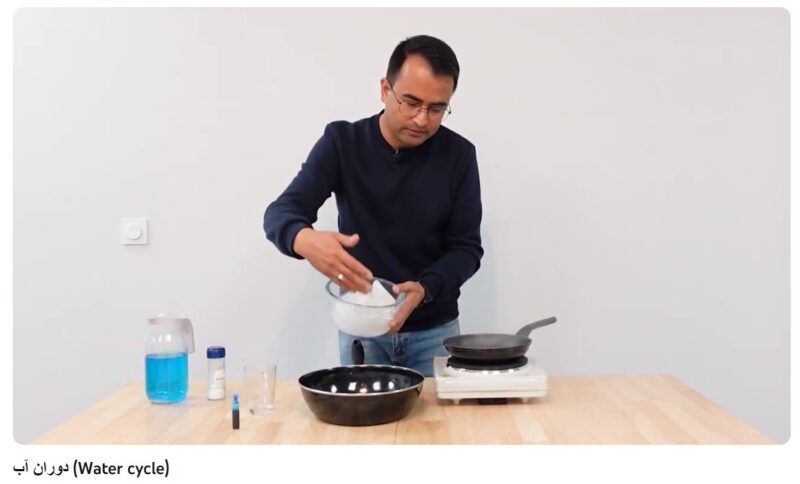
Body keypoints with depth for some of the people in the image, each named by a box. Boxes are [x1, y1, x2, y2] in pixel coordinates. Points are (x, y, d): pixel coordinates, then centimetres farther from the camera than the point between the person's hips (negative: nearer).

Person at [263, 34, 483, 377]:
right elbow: (280, 213, -17)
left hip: (434, 331, 1)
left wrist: (425, 288, -27)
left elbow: (466, 247, -7)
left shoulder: (458, 155, -9)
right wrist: (304, 239, -41)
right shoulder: (342, 142, -11)